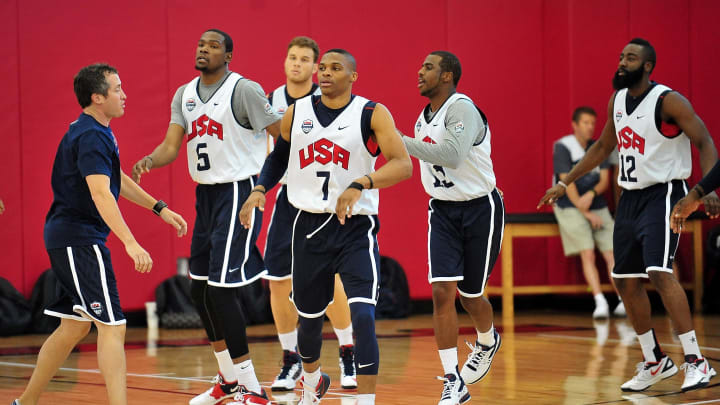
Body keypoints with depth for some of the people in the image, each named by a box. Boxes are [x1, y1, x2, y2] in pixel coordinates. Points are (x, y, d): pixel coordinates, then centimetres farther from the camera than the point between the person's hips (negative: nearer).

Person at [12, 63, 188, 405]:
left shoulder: (96, 131, 15)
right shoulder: (91, 137, -18)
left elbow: (118, 180, 27)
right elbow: (101, 194, -30)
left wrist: (159, 208, 24)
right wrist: (131, 243, -39)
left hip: (68, 238, 11)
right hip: (79, 239, -11)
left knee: (75, 326, 17)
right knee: (112, 326, -13)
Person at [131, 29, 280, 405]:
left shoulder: (244, 90, -12)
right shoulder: (184, 95, 9)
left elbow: (283, 135, -11)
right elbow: (171, 145, 2)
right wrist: (149, 161, -19)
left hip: (238, 191, -8)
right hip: (205, 193, 8)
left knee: (221, 288, -13)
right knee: (200, 288, 12)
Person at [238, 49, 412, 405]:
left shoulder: (373, 114, -8)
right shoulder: (296, 113, 5)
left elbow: (403, 165, -19)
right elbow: (279, 156, 22)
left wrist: (360, 184, -33)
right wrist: (259, 189, 5)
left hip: (355, 229, -4)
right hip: (309, 228, 4)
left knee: (363, 317, -19)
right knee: (309, 318, 17)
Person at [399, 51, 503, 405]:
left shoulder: (462, 109, -20)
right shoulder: (424, 118, 6)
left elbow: (452, 156, -37)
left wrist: (400, 141, -36)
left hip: (479, 209, -6)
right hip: (443, 210, 6)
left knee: (469, 295, 8)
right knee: (442, 292, -10)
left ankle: (488, 342, 43)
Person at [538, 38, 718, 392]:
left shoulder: (668, 101, -14)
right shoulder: (617, 100, 8)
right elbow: (603, 146, 22)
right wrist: (565, 183, 22)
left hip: (663, 194, -8)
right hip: (630, 197, 8)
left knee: (659, 272, -22)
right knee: (626, 281, 8)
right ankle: (655, 362, 22)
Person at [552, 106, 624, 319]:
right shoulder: (563, 147, -7)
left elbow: (605, 179, 3)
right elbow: (567, 182, -12)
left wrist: (591, 194, -18)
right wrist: (586, 212, -15)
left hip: (598, 206, 5)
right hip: (571, 207, -5)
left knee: (612, 253, -7)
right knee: (587, 254, -18)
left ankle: (624, 300, -10)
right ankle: (600, 303, -25)